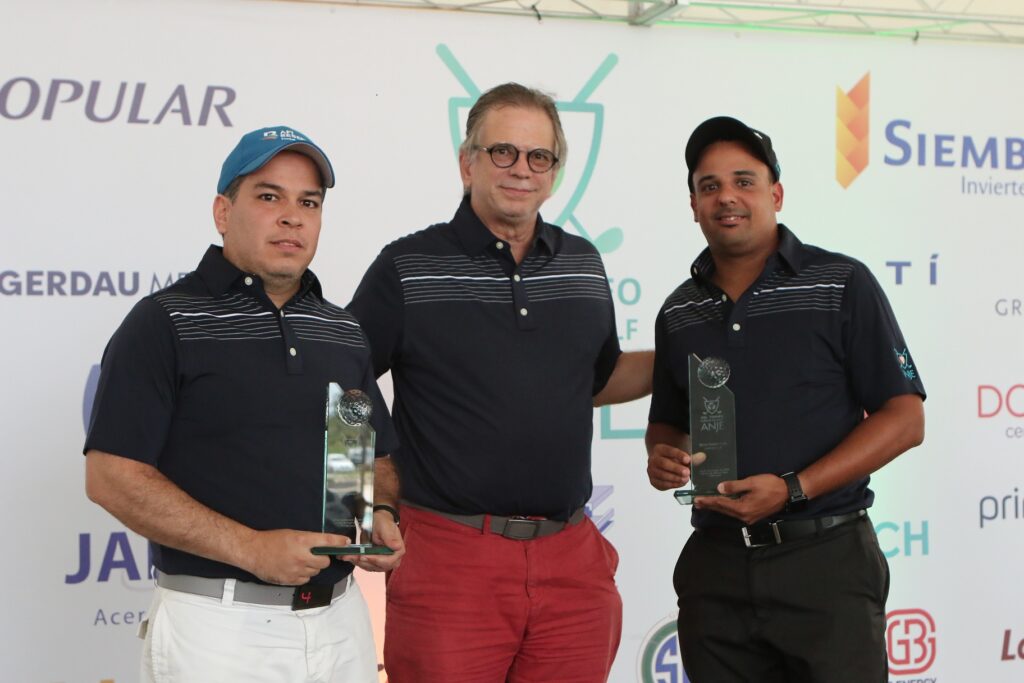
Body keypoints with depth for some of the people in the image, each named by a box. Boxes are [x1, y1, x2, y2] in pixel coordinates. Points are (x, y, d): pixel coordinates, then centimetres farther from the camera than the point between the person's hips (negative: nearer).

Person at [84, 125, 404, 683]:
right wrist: (252, 548, -19)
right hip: (218, 626, -5)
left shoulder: (344, 332, 12)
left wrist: (376, 518, -3)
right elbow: (112, 476, -13)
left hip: (342, 624, 6)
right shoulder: (165, 321, -6)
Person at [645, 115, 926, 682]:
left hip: (825, 558, -4)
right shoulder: (678, 312, 10)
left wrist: (793, 489, -17)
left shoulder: (841, 285, -4)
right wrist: (662, 455, -2)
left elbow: (904, 420, -7)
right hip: (715, 566, 4)